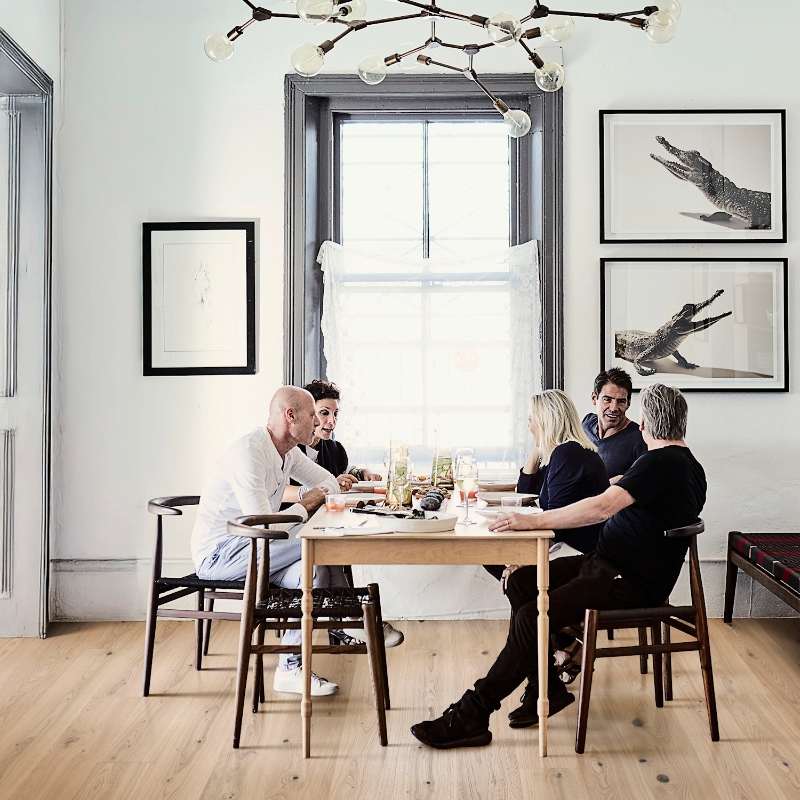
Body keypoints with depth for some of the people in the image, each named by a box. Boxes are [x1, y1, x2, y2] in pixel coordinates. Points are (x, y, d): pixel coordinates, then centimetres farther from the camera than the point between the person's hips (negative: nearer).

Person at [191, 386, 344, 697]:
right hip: (218, 553, -9)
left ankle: (291, 669, -7)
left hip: (250, 547, 9)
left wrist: (321, 493, -4)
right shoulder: (249, 452, -23)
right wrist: (304, 505, -12)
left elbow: (328, 482, 21)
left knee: (316, 569, -16)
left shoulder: (288, 451, 6)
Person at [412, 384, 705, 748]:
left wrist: (534, 521, -31)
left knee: (531, 617, -23)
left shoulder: (659, 462, -17)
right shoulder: (689, 466, 15)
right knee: (520, 581, 1)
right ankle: (546, 688, 3)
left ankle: (472, 715, -16)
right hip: (608, 564, 11)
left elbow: (602, 506, -30)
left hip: (631, 581, -11)